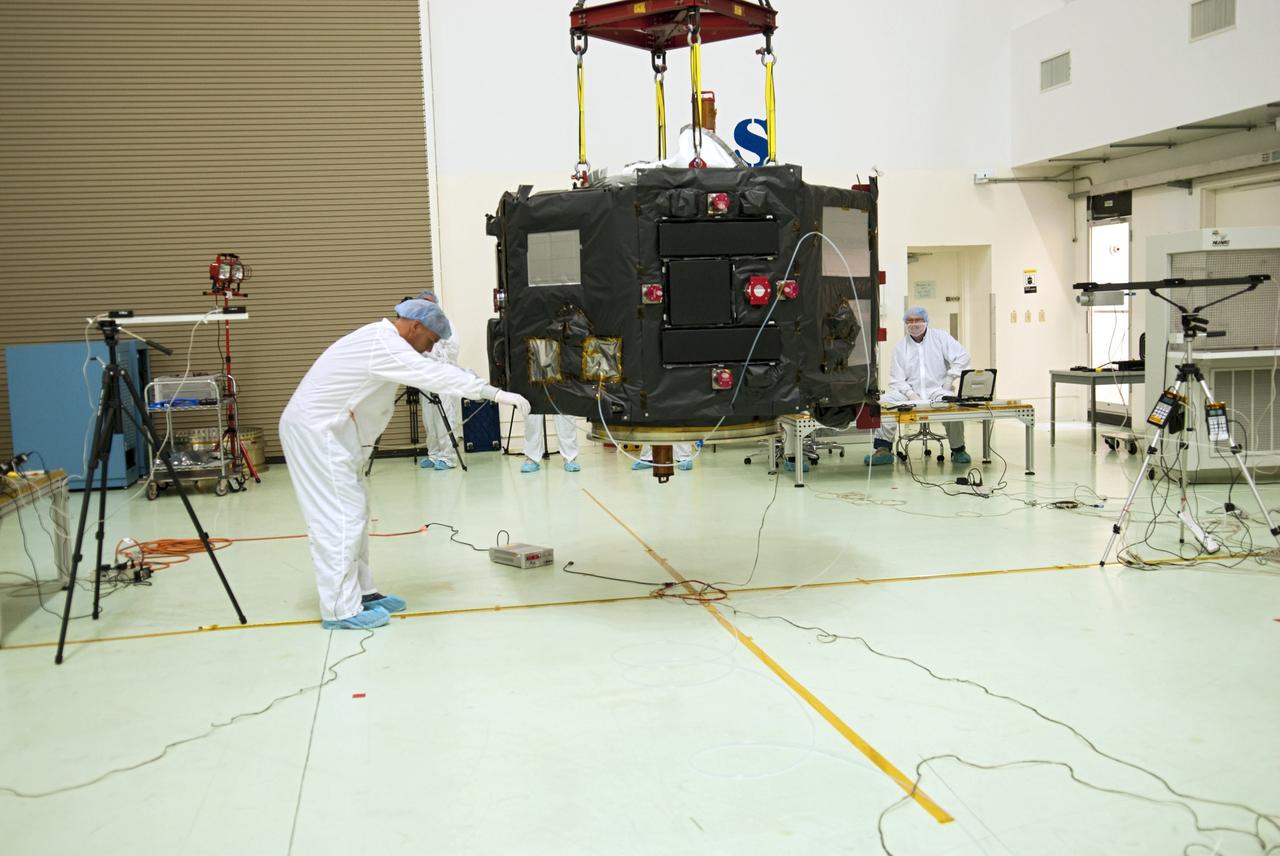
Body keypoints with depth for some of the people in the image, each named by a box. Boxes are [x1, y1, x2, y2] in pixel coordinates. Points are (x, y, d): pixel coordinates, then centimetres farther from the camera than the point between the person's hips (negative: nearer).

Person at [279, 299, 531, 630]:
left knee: (355, 512, 12)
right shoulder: (384, 345, -20)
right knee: (341, 517, -8)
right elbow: (436, 374, -26)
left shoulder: (381, 339, 12)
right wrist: (495, 393, -27)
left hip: (327, 429, 10)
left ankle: (362, 592, 19)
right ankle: (341, 609, -4)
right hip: (314, 431, -10)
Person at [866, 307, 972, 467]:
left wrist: (950, 379, -7)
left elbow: (962, 356, 1)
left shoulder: (941, 337, 8)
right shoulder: (900, 348, 11)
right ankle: (883, 449, -21)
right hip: (910, 392, 2)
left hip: (937, 390, -2)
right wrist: (911, 394, -13)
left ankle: (958, 451, -14)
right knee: (883, 401, -24)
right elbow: (896, 379, 5)